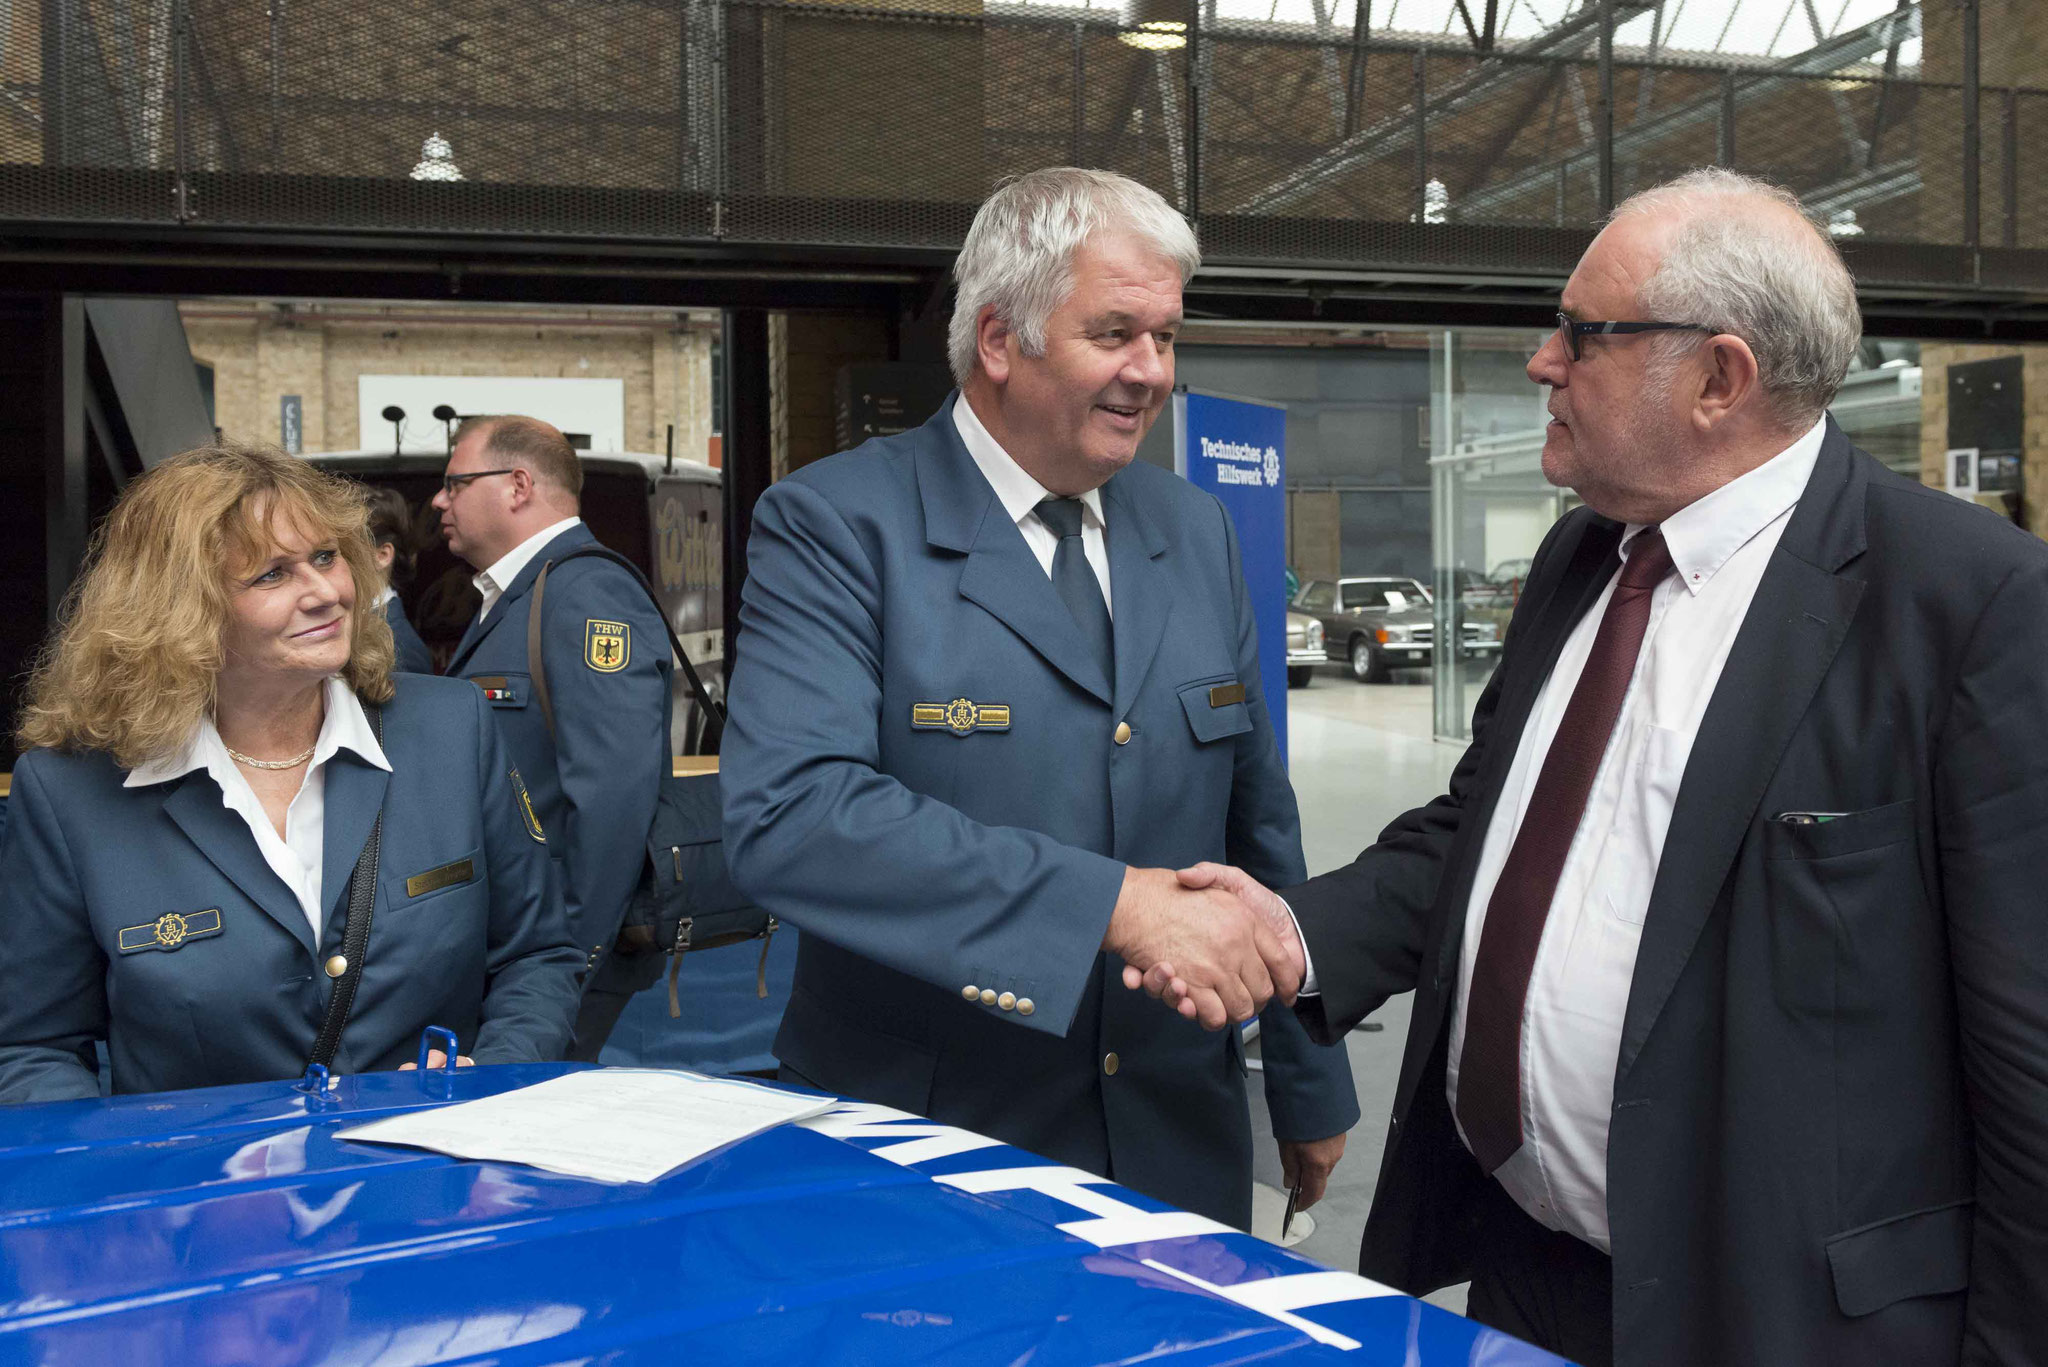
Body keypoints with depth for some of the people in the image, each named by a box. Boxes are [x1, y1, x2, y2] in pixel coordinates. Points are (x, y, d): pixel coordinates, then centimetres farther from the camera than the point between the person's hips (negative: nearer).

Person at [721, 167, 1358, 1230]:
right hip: (920, 1161, -4)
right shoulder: (835, 525, -12)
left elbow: (1260, 824, 13)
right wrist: (1114, 904, -30)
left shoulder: (1197, 531, 7)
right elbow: (784, 812, -27)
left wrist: (1311, 1090, 17)